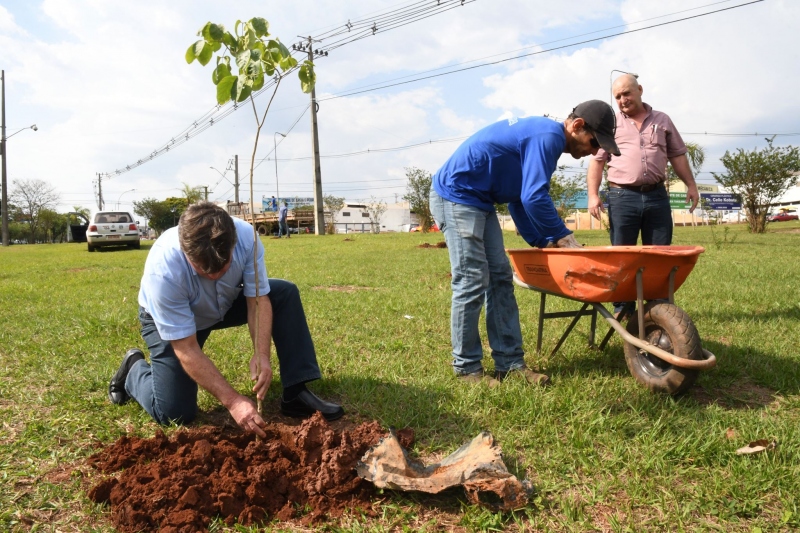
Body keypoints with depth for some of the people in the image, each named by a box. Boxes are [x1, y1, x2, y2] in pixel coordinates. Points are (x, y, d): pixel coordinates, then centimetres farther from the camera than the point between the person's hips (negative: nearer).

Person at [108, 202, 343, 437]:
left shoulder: (245, 236, -32)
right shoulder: (163, 271, -40)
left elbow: (258, 300, -21)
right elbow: (187, 351, -33)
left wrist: (262, 355, -36)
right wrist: (232, 400, -36)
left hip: (226, 303, 4)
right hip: (167, 319, -4)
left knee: (286, 293, -17)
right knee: (174, 412, -13)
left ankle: (295, 394, -13)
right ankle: (134, 368, 20)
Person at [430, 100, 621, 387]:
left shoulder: (542, 134, 17)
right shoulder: (548, 136, -15)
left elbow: (519, 198, 19)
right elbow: (534, 198, -23)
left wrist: (541, 241, 13)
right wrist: (563, 237, -11)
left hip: (478, 200, 11)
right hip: (456, 196, -10)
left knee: (500, 278, 5)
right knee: (472, 282, -10)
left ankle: (510, 362, 9)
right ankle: (467, 367, 2)